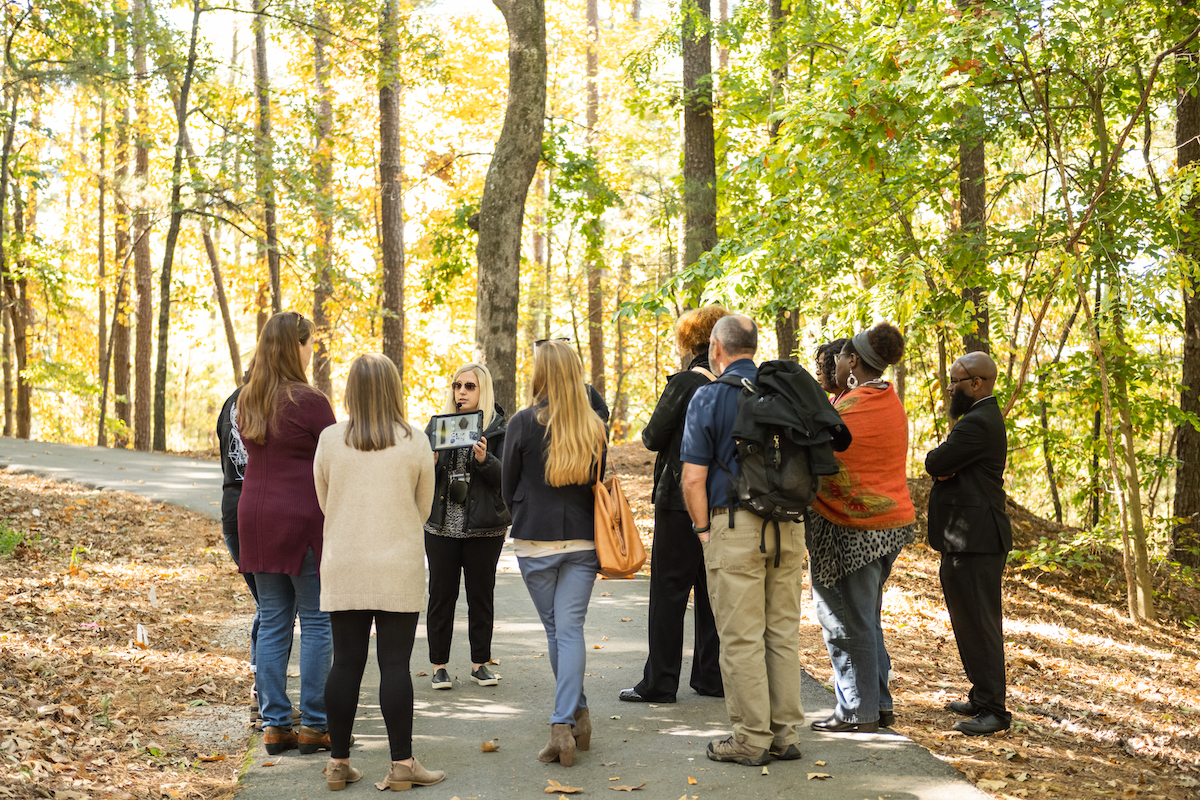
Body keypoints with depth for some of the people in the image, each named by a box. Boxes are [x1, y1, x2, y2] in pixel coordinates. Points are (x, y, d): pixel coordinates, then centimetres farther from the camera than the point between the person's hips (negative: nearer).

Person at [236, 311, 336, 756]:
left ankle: (274, 725, 13)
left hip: (255, 519, 7)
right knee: (317, 622, 2)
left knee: (273, 622, 11)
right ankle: (314, 725, 5)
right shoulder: (309, 401, -12)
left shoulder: (247, 400, 9)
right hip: (303, 519, -7)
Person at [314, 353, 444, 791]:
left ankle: (339, 762, 14)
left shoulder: (330, 439, -1)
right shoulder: (415, 443, -4)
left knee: (346, 663, 7)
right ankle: (402, 763, 5)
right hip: (398, 569, -2)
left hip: (343, 569, 2)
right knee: (395, 664, 1)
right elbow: (423, 508, 7)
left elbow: (324, 503, 10)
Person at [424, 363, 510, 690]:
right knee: (441, 594, 4)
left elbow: (506, 478, -8)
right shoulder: (438, 425, 7)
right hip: (442, 525, 2)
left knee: (481, 595, 6)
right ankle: (439, 665, 13)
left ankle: (480, 663, 18)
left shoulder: (499, 429, 0)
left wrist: (485, 460, -26)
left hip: (484, 528, -1)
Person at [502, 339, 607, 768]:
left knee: (555, 630, 12)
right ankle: (565, 724, -6)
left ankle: (576, 714, 20)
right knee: (571, 628, 1)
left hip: (536, 543, -2)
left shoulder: (524, 422, -7)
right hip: (583, 541, 2)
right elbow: (598, 482, 11)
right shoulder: (594, 425, 2)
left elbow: (508, 486, 2)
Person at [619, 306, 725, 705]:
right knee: (712, 589, 14)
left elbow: (653, 437, -10)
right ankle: (712, 675, 18)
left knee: (669, 590, 0)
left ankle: (659, 683, 3)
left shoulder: (684, 383, -14)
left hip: (682, 499, -6)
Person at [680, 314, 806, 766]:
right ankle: (786, 733, 16)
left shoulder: (709, 397, -5)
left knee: (741, 636, 0)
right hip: (788, 525, 5)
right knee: (783, 631, 11)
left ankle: (750, 739, 4)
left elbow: (693, 479, -9)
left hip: (735, 524, -5)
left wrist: (703, 530, 2)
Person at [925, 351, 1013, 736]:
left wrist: (938, 462, 3)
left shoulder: (978, 423, -18)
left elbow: (934, 463, -18)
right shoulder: (984, 417, 18)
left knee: (979, 624, -7)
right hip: (969, 538, 11)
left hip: (976, 541, -11)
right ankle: (982, 697, 26)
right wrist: (943, 468, -9)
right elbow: (939, 466, 13)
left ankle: (993, 709, -4)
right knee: (971, 622, 17)